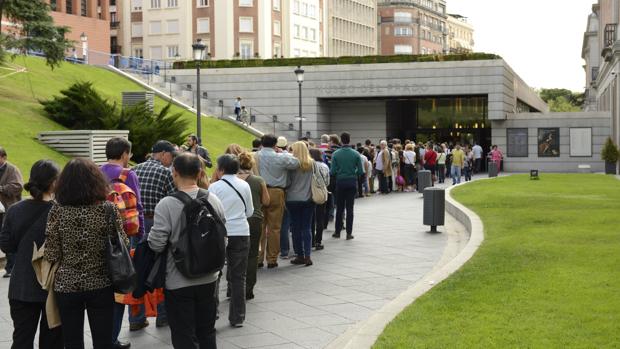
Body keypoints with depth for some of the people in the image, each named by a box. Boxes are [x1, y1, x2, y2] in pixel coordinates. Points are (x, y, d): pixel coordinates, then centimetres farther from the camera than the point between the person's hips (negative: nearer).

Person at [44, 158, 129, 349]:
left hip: (66, 285, 0)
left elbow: (51, 255, -8)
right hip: (101, 285, 0)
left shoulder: (57, 210, -8)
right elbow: (123, 246, -3)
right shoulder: (108, 209, -9)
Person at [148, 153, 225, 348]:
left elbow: (156, 244, -19)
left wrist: (150, 235, 2)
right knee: (207, 332, 18)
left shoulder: (166, 205, -18)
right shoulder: (214, 200, -3)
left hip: (178, 282, -5)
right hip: (208, 279, 5)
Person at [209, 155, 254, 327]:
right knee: (238, 277, 8)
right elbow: (250, 211, 9)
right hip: (241, 233, 2)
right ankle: (237, 317, 12)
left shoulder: (215, 187, -8)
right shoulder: (245, 185, 1)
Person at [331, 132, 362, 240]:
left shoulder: (336, 154, -7)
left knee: (339, 208, 11)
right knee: (349, 208, 4)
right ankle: (349, 233, 4)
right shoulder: (355, 154, -6)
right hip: (352, 182, 0)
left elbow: (333, 171, -8)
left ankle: (337, 231, 15)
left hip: (340, 182, 0)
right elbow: (360, 171, -5)